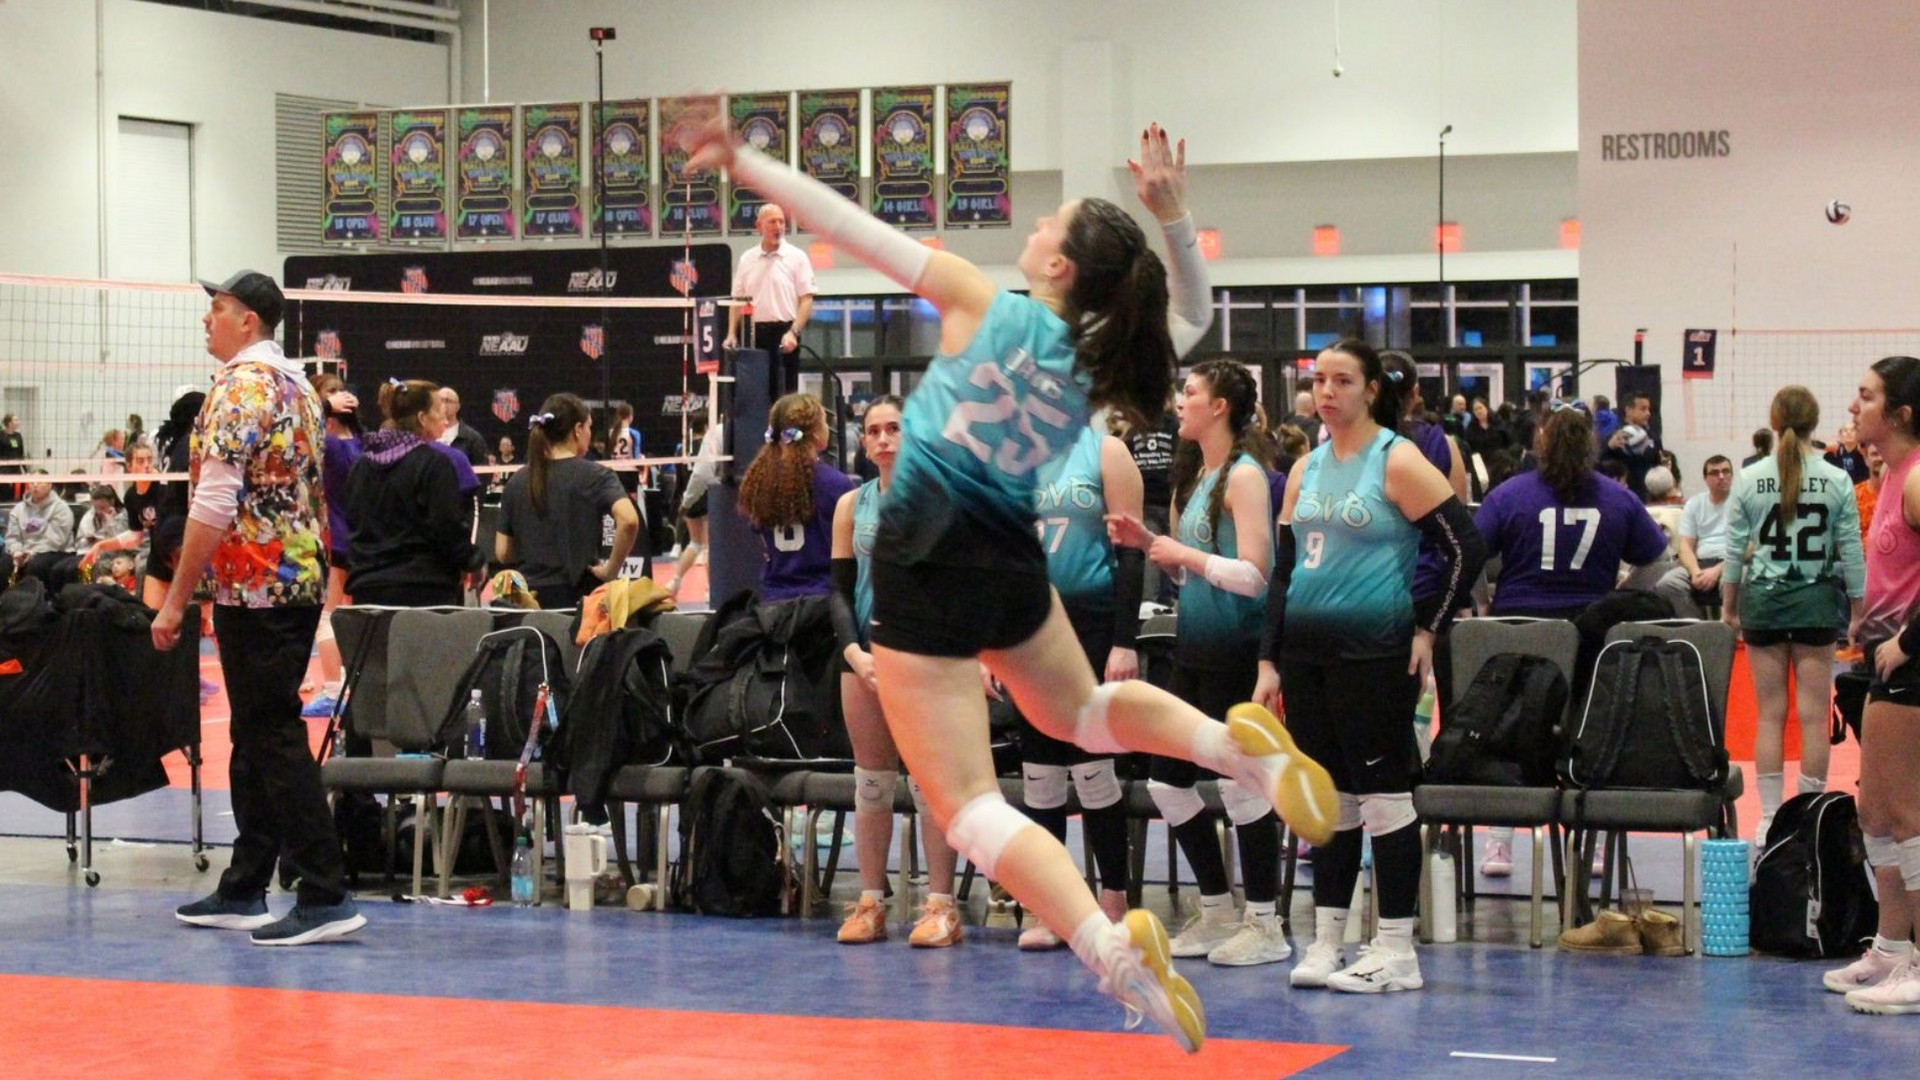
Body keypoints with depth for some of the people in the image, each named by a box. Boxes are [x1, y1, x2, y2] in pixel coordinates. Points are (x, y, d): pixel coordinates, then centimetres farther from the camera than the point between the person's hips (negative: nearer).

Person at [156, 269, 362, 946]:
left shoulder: (241, 386, -13)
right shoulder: (295, 383, 16)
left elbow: (214, 504, -19)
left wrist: (176, 600, -16)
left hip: (255, 584, -10)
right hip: (303, 578, 10)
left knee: (274, 739, -9)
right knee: (257, 737, 14)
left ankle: (326, 897, -12)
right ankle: (243, 893, 20)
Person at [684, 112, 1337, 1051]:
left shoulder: (981, 304, -11)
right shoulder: (1099, 362, 1)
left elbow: (852, 226, -11)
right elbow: (1192, 316, 21)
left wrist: (740, 162, -6)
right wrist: (1174, 218, 9)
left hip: (929, 567, -6)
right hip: (1015, 560, 6)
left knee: (968, 804, -6)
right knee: (1083, 711, 36)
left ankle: (1117, 953, -22)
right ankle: (1242, 746, 18)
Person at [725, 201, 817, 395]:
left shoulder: (797, 257, 0)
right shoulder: (747, 259, 11)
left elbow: (807, 300, -5)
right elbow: (737, 300, 14)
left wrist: (793, 332, -16)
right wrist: (732, 334, 3)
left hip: (783, 332, -3)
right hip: (753, 332, 3)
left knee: (785, 392, -4)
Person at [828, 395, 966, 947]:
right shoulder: (852, 504, 11)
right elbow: (840, 588, 10)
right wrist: (854, 651, -6)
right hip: (866, 650, 4)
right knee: (871, 780, 6)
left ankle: (941, 906, -1)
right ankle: (870, 903, 11)